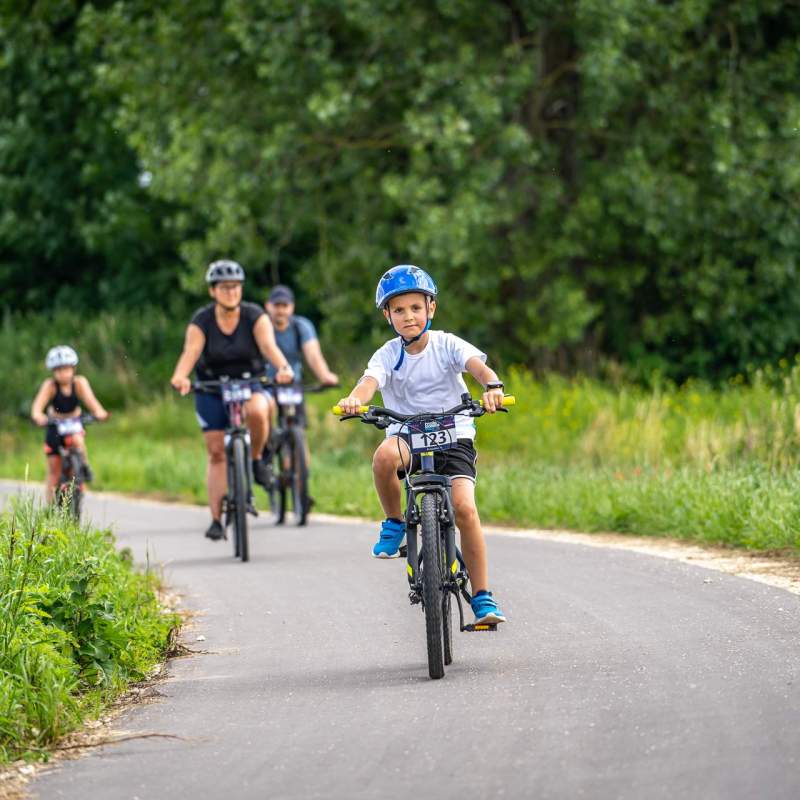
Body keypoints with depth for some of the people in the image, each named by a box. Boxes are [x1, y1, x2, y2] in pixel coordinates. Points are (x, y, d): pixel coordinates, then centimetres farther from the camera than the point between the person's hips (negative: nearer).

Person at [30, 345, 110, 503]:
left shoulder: (80, 382, -19)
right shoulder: (50, 385, -22)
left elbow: (90, 400, -33)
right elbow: (38, 403, -37)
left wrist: (99, 412, -54)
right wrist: (37, 415, -59)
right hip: (55, 425, 0)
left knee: (77, 441, -35)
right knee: (53, 471, -2)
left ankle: (84, 466, -6)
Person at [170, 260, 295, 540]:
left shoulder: (255, 316, -12)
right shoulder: (201, 322, -12)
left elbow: (268, 345, -27)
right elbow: (191, 351, -28)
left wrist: (283, 367, -49)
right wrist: (180, 376, -50)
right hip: (211, 389, 1)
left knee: (257, 412, -35)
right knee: (217, 453, -3)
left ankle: (256, 459, -7)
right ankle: (216, 519, 3)